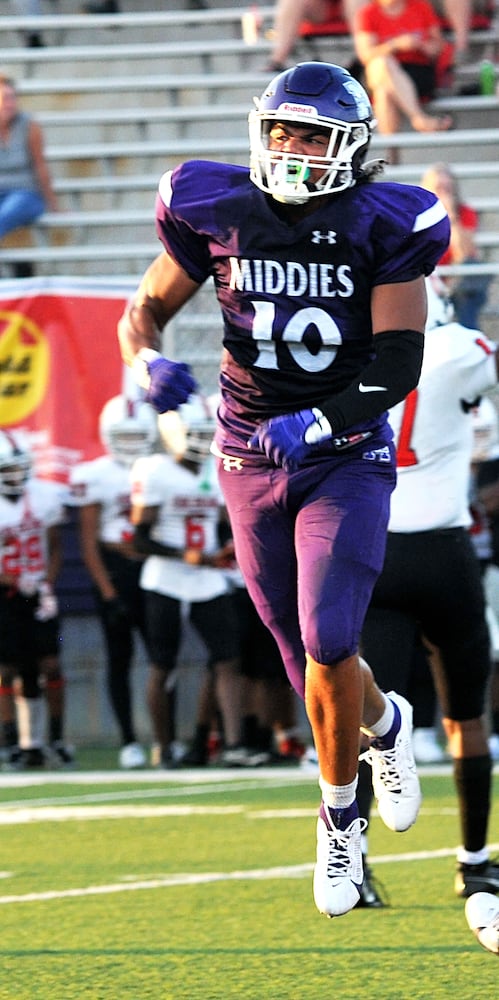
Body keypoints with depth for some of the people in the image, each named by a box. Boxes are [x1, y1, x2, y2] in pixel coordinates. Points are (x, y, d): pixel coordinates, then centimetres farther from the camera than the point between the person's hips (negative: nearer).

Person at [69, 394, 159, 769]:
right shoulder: (94, 476, -2)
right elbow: (89, 543, -3)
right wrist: (108, 594, -8)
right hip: (114, 572, -2)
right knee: (120, 659, 4)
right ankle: (129, 742, 9)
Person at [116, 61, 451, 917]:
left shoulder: (380, 226, -11)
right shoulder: (216, 214, -5)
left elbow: (398, 365, -11)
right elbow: (145, 308, 6)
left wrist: (318, 423, -25)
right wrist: (147, 364, -16)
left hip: (346, 457, -3)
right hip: (252, 457, 3)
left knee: (326, 642, -18)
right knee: (310, 659, 8)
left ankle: (339, 815, 4)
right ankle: (384, 726, 43)